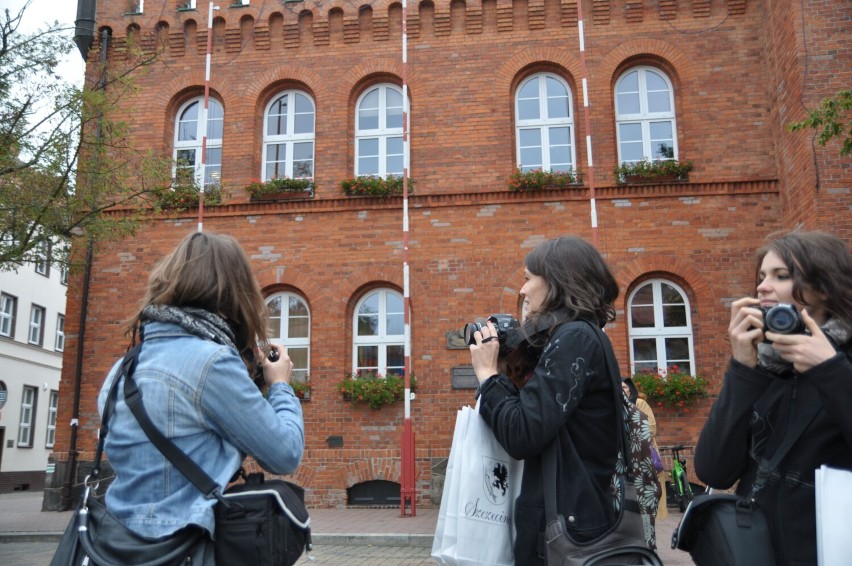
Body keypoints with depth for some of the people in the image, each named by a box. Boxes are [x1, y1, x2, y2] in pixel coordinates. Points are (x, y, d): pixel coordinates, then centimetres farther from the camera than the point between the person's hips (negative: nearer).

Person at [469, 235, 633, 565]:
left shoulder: (574, 339, -17)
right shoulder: (574, 339, 13)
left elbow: (522, 437, -24)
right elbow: (535, 416, 15)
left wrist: (488, 374, -11)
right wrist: (507, 374, 5)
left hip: (565, 522, -9)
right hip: (572, 512, 9)